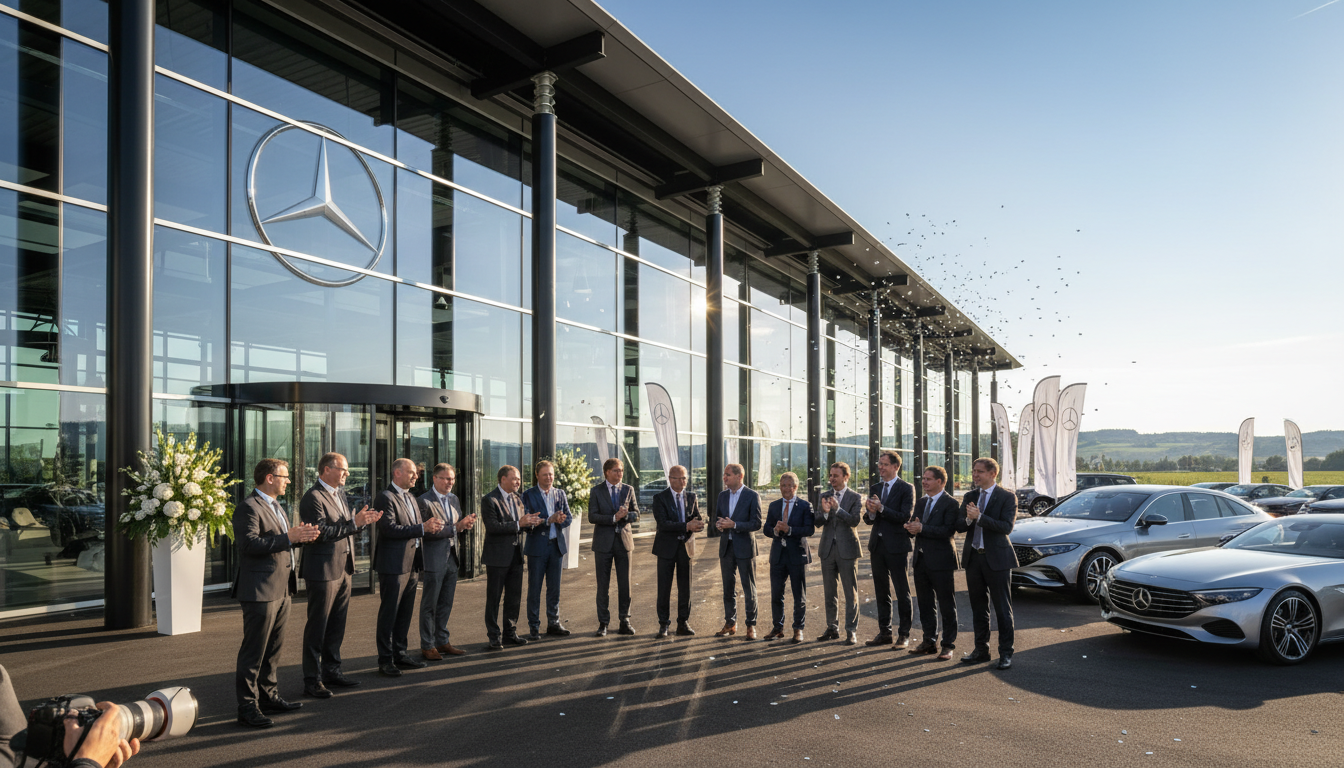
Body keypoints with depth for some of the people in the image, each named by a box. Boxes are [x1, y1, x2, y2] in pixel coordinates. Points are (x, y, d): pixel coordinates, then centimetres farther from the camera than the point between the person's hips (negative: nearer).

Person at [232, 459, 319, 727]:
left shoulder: (275, 506, 18)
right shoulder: (248, 508, -14)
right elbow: (249, 543, -26)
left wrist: (301, 535, 5)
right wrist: (288, 538, -27)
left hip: (281, 589, 10)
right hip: (260, 591, -10)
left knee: (273, 649, 17)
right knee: (254, 652, -3)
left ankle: (269, 697, 28)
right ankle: (247, 707, 5)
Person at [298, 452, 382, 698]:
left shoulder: (339, 493, 14)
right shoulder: (313, 498, -15)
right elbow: (322, 533, -23)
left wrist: (363, 520, 1)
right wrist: (354, 523, -23)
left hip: (343, 569, 9)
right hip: (323, 571, -9)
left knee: (337, 625, 16)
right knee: (317, 627, 1)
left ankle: (331, 671, 28)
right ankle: (312, 680, 10)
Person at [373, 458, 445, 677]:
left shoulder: (411, 498, 18)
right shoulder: (385, 498, -11)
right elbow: (389, 528, -22)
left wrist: (431, 526, 0)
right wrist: (422, 528, -23)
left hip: (412, 566, 9)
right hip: (393, 565, -9)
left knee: (405, 613, 15)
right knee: (389, 614, 1)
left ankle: (399, 654, 25)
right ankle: (385, 660, 10)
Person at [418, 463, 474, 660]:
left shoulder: (454, 499, 11)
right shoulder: (424, 501, -13)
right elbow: (427, 532, -19)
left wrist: (466, 523, -6)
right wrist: (455, 527, -22)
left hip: (451, 557, 7)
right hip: (434, 559, -7)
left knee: (446, 604, 15)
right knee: (429, 605, 4)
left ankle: (442, 641, 26)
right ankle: (427, 646, 14)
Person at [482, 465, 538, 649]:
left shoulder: (517, 498, 11)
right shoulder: (490, 500, -12)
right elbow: (492, 526, -21)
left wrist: (530, 522, -8)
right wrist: (518, 524, -24)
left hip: (516, 555, 7)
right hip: (498, 556, -7)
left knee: (514, 597, 12)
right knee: (494, 598, 4)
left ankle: (510, 633, 24)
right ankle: (494, 637, 13)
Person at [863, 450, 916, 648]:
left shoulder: (906, 489, -5)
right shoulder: (875, 488, 12)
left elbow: (905, 516, -16)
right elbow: (869, 520, 11)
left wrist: (881, 508, -21)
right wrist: (870, 512, -12)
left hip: (897, 546, -6)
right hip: (877, 545, 6)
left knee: (902, 592, 1)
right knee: (881, 592, 12)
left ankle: (904, 634, 10)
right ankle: (884, 633, 20)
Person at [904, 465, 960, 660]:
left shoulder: (950, 503, -10)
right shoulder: (920, 503, 14)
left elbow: (948, 530, -21)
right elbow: (913, 526, 15)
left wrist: (922, 528, -22)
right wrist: (910, 527, -8)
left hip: (940, 561, -7)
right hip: (921, 560, 8)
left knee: (946, 605, 2)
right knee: (925, 604, 14)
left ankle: (948, 645, 11)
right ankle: (929, 641, 25)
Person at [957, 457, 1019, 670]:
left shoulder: (1007, 497, -6)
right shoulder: (969, 497, 10)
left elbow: (1006, 527, -17)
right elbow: (959, 526, 5)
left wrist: (979, 517, -23)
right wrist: (968, 519, -17)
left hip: (996, 558, -5)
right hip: (973, 557, 5)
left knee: (1003, 609, 2)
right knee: (978, 607, 13)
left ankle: (1006, 653, 12)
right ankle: (981, 649, 23)